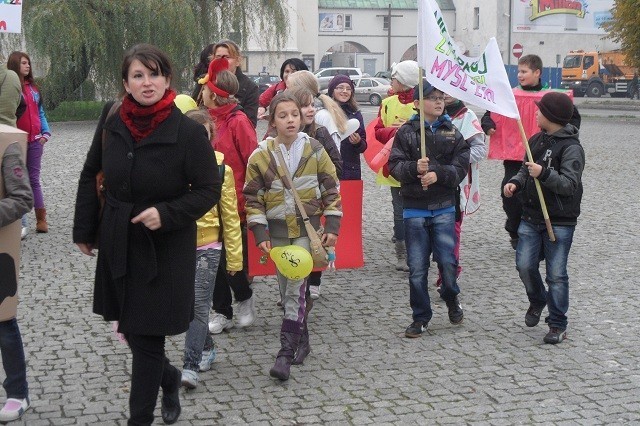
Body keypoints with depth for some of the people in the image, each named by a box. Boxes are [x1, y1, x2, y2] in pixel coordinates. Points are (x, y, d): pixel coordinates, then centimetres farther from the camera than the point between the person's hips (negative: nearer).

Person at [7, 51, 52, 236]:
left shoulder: (33, 87, 13)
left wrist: (45, 132, 4)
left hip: (35, 140, 5)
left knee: (34, 179, 9)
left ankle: (41, 219, 12)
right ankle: (21, 223, 2)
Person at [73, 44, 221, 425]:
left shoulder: (189, 131, -15)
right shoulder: (112, 125, -1)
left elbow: (209, 190, -10)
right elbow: (90, 178, 12)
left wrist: (166, 214, -23)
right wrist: (84, 230, 13)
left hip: (165, 248, -5)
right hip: (118, 245, 5)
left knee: (146, 335, 0)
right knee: (130, 327, 17)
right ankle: (169, 378, 45)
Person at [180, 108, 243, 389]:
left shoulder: (220, 168, -5)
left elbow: (230, 215, 0)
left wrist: (234, 256, 0)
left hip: (207, 245, -2)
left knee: (199, 305, -5)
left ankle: (191, 366, -2)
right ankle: (206, 348, 34)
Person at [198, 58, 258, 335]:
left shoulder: (238, 121, -13)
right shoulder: (210, 120, 8)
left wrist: (247, 200, -14)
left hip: (233, 205, -7)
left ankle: (245, 298, 27)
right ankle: (222, 312, 21)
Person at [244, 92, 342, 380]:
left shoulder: (314, 151, -4)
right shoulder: (260, 156, -4)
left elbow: (331, 190, 3)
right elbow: (253, 198, 1)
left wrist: (332, 227, -3)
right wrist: (260, 234, -6)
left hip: (306, 228, -2)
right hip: (277, 230, 2)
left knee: (295, 288, -11)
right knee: (286, 288, 10)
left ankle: (286, 351, -10)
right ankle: (301, 339, 28)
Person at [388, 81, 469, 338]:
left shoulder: (452, 133, 5)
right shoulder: (406, 132, 0)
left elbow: (461, 167, -3)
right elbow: (395, 165, -6)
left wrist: (437, 174, -19)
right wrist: (414, 168, -25)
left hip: (444, 208, 1)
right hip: (414, 209, -1)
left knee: (447, 261, -4)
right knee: (417, 267, 3)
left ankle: (451, 298, 27)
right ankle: (421, 317, 16)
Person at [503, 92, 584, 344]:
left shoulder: (571, 147, -12)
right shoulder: (536, 140, 10)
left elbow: (570, 183, -20)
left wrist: (544, 174, -34)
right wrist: (515, 183, 0)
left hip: (559, 221, -6)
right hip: (531, 217, 6)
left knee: (556, 274, -2)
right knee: (524, 264, 1)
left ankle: (557, 325, 10)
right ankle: (537, 301, 30)